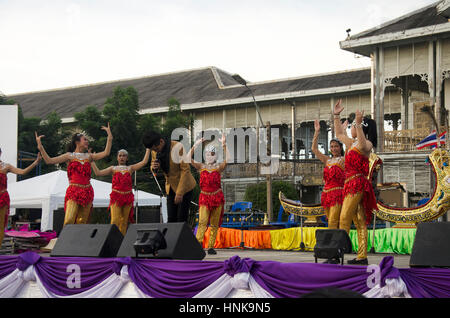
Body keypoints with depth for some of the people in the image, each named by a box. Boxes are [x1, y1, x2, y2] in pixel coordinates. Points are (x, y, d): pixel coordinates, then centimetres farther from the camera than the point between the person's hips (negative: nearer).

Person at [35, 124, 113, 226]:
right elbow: (49, 160, 0)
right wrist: (40, 146, -6)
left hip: (87, 192, 3)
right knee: (69, 221, -18)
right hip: (73, 191, -3)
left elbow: (106, 153, 7)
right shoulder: (69, 156, 7)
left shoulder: (88, 156, 16)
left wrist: (109, 136, 6)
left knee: (81, 222, 1)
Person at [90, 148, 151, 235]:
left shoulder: (130, 168, 15)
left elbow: (144, 162, 7)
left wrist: (148, 149, 8)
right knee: (115, 220, -15)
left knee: (124, 221, 3)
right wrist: (91, 160, 7)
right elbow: (98, 173, 7)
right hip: (116, 197, -2)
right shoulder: (113, 169, 14)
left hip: (127, 197, 2)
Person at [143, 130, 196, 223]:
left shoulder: (177, 147, -21)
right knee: (171, 219, 0)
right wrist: (153, 167, -16)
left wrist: (180, 192, -24)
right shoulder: (154, 151, -3)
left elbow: (185, 170, -21)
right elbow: (153, 170, 11)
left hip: (184, 186, -5)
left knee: (181, 219, -9)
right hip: (171, 187, 5)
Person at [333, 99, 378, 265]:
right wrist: (336, 116, 32)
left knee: (344, 219, -13)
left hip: (357, 183, -9)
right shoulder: (351, 143, 20)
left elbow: (363, 145, -32)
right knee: (359, 222, 5)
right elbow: (339, 134, 36)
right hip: (351, 183, 9)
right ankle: (362, 256, 4)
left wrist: (358, 123, -37)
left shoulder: (366, 144, -7)